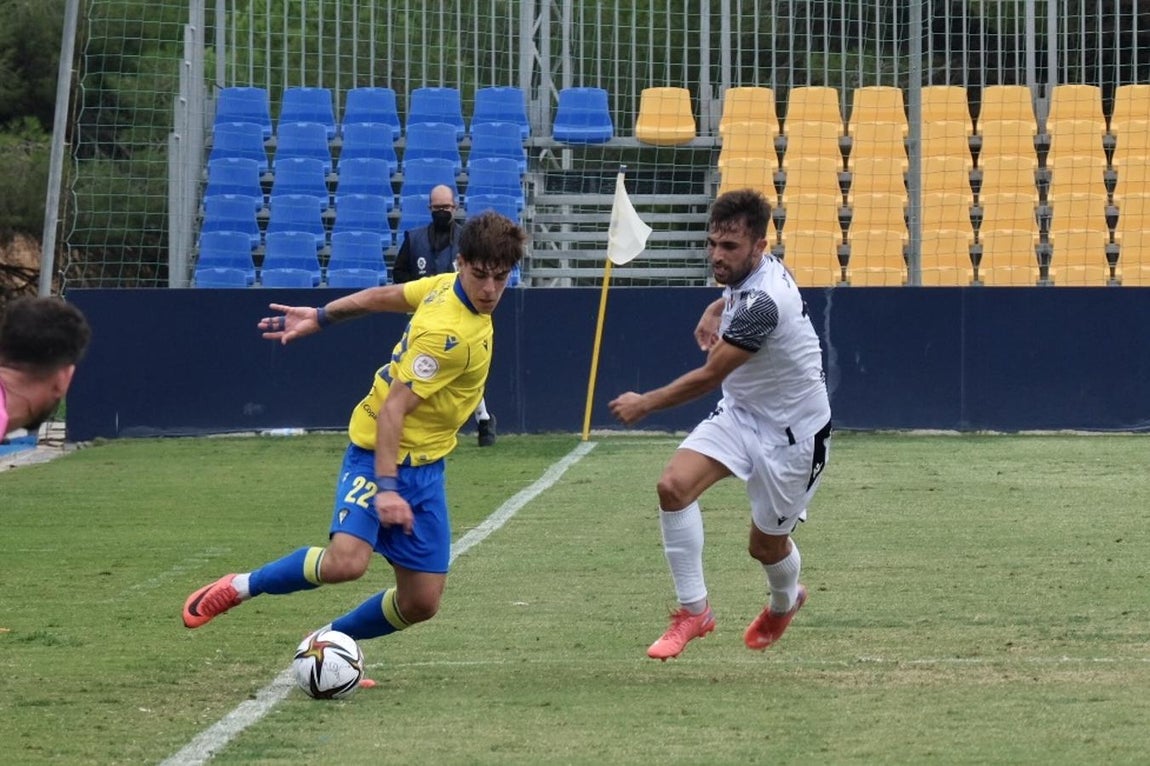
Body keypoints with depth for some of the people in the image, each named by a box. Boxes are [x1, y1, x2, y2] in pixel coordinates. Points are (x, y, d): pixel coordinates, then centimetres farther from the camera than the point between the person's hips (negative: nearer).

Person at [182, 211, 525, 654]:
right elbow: (393, 408, -26)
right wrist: (386, 486, -30)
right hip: (380, 452, -8)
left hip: (424, 465, 8)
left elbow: (381, 296, 10)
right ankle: (239, 587, -5)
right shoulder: (448, 334, -25)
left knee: (420, 603, 2)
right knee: (345, 562, -30)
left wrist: (321, 317, 20)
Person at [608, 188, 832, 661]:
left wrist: (644, 404, -15)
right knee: (674, 484, -17)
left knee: (767, 544, 8)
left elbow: (710, 376, -26)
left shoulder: (762, 303, -32)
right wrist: (715, 312, 6)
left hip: (791, 431, -8)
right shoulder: (748, 273, -4)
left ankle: (785, 602, 45)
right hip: (740, 411, 8)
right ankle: (694, 611, -9)